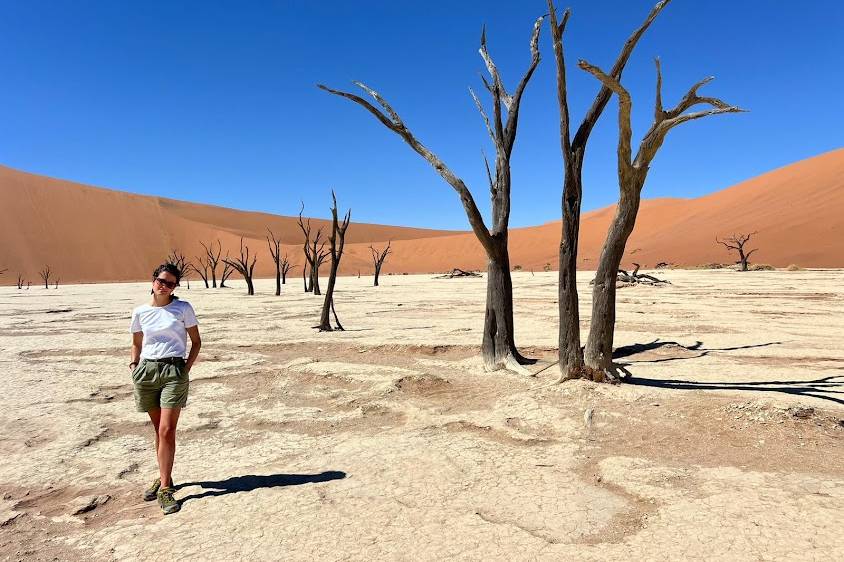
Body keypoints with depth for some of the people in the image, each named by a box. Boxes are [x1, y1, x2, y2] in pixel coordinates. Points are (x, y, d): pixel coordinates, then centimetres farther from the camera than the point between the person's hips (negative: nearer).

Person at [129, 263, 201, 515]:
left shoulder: (183, 309, 0)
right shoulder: (140, 312, 8)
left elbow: (196, 342, 4)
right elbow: (136, 344, 21)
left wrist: (187, 368, -5)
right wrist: (134, 365, 5)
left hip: (174, 371, -3)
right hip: (147, 371, 3)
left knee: (167, 431, -9)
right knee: (159, 430, 13)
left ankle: (165, 488, -1)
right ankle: (164, 478, 28)